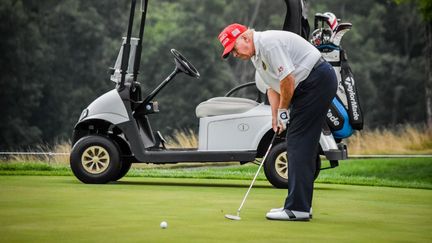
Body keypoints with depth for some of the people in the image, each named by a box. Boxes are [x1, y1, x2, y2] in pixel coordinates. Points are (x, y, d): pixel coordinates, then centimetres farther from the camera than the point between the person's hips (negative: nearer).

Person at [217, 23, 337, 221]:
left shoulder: (269, 43, -19)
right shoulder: (256, 55, 14)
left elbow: (287, 80, -21)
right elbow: (272, 86, 16)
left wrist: (283, 111, -7)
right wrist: (275, 116, 2)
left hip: (317, 81, -10)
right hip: (308, 86, 10)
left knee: (299, 144, -12)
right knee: (299, 145, 11)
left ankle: (297, 209, -13)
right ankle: (300, 205, 15)